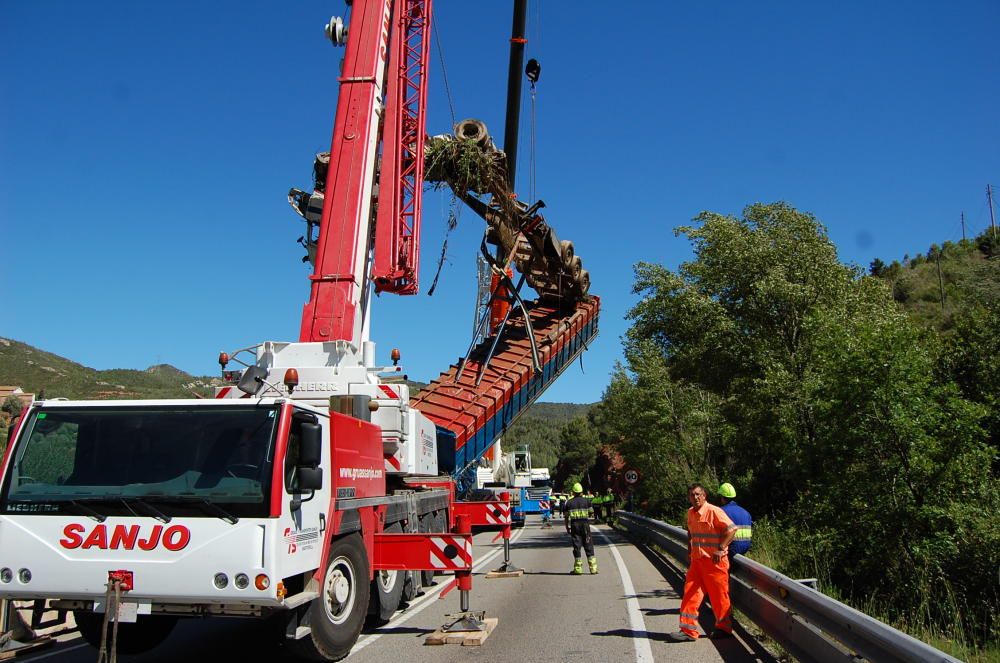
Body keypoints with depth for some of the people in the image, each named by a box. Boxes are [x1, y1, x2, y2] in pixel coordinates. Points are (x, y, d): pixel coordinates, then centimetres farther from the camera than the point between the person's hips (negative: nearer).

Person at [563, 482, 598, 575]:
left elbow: (566, 516, 5)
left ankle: (578, 568, 4)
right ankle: (593, 567, 3)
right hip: (585, 524, 0)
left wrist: (567, 527, 13)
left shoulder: (569, 502, 5)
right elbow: (591, 513, 8)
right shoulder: (586, 501, 3)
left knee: (576, 546, 4)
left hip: (574, 525, 1)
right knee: (589, 546, 5)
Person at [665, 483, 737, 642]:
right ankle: (688, 631, 7)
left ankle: (724, 628, 21)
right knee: (690, 594, 3)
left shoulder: (714, 511, -14)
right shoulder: (691, 513, 10)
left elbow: (732, 529, -19)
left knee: (719, 596, 5)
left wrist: (720, 549, -21)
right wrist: (690, 552, 22)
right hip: (696, 560, 7)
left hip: (714, 561, -7)